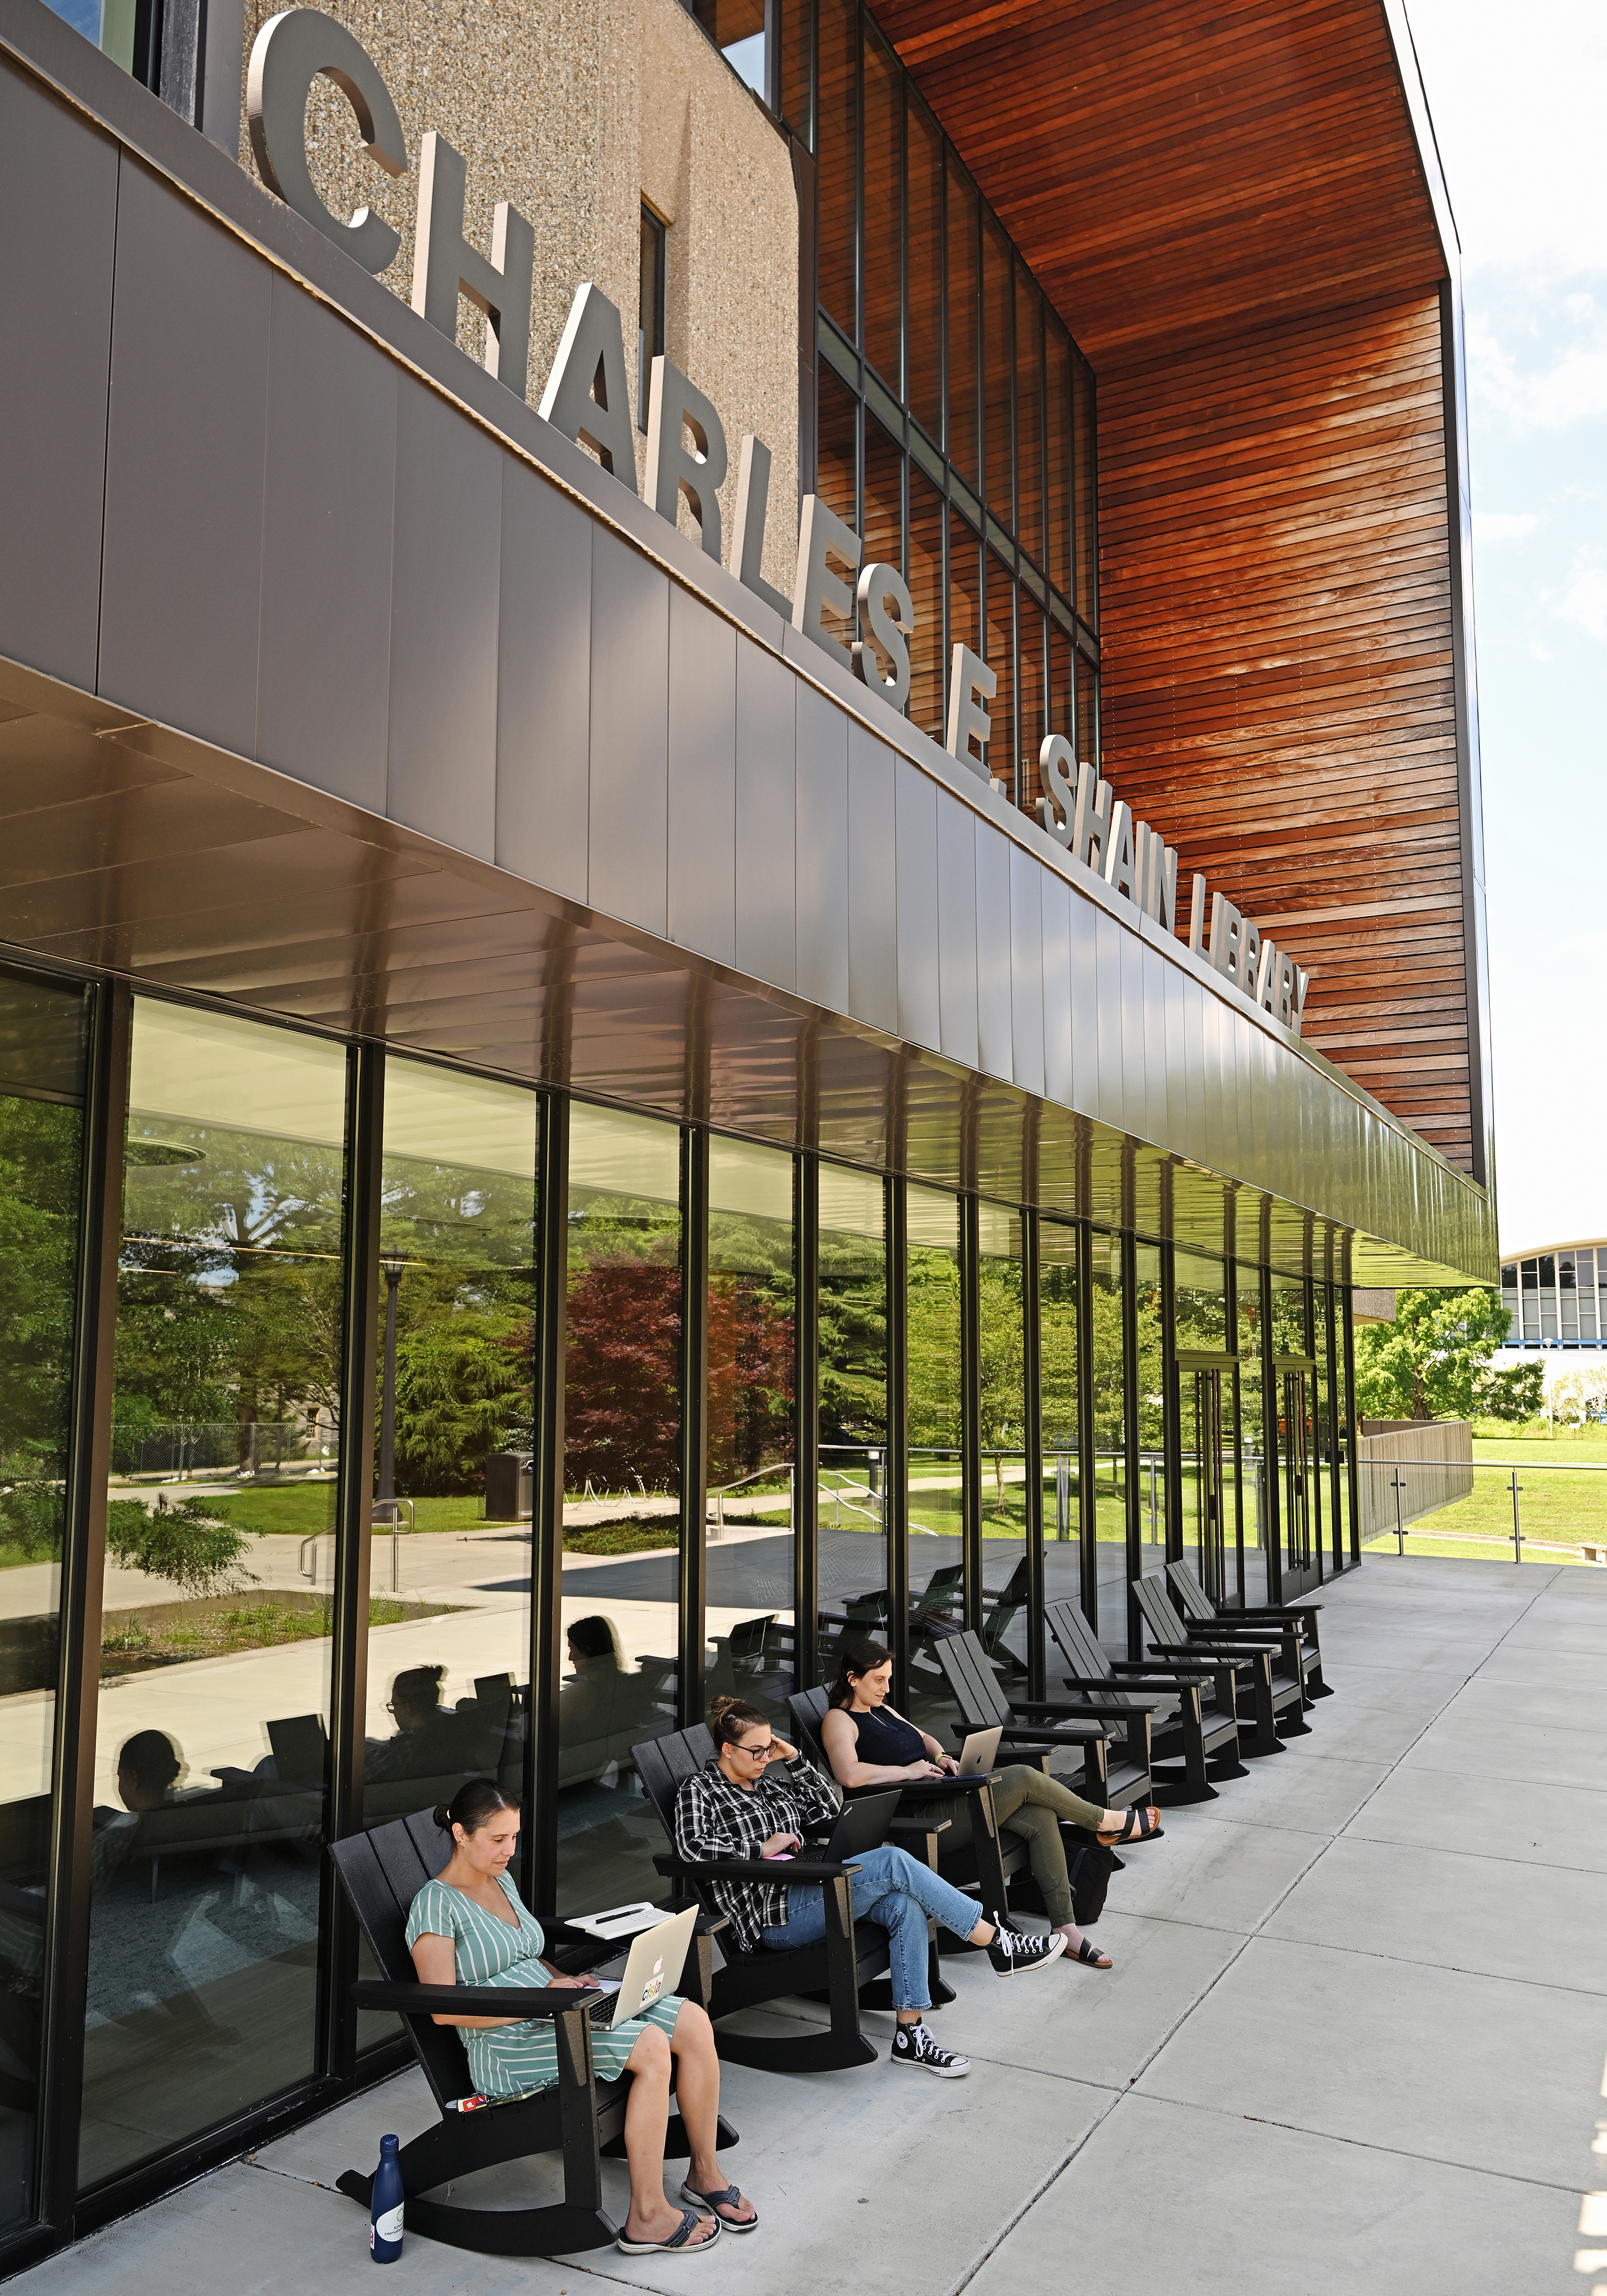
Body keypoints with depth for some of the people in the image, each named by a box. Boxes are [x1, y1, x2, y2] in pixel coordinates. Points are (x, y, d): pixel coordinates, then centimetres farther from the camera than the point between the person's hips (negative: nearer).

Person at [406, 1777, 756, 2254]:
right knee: (653, 2048, -28)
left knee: (694, 2023, -10)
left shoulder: (502, 1882, 16)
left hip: (555, 2009, 8)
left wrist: (567, 1981, 4)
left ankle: (704, 2172, 5)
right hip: (506, 2045, -8)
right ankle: (647, 2218, -19)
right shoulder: (435, 1905, -11)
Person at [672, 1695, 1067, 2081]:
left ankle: (911, 2033, -16)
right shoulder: (699, 1789, -2)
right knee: (892, 1862, -22)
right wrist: (761, 1848, -16)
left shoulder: (766, 1783, 19)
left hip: (803, 1893, 8)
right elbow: (691, 1846, -20)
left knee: (904, 1905, -19)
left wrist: (795, 1760, 11)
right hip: (774, 1919, -8)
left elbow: (827, 1810, 21)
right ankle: (999, 1944, -16)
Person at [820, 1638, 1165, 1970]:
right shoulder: (839, 1720, -9)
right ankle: (1107, 1822, 4)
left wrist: (940, 1756, 8)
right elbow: (849, 1775, -27)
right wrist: (908, 1771, -20)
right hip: (918, 1821, -10)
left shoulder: (881, 1711, 20)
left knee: (1040, 1818, -11)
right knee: (1023, 1777, -17)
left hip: (944, 1797, 10)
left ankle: (1065, 1930, -9)